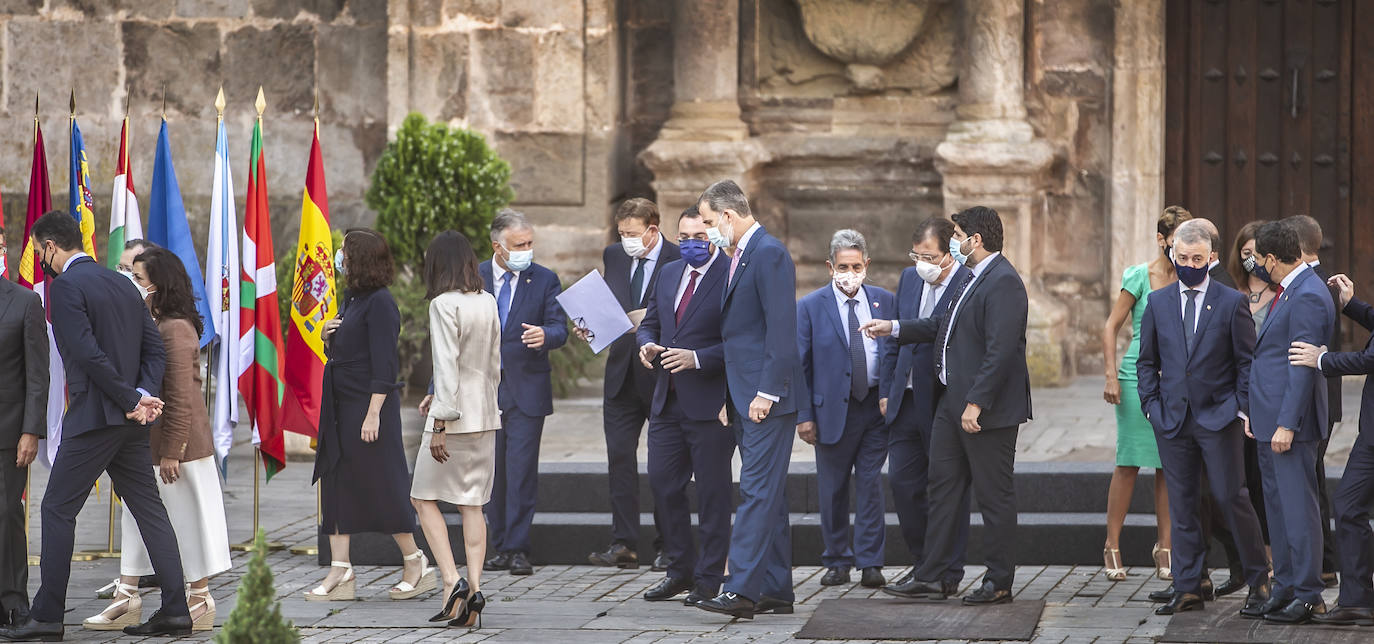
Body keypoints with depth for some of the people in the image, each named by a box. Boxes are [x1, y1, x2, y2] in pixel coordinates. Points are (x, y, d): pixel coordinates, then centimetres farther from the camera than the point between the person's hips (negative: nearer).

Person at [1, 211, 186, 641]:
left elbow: (89, 353, -19)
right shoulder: (122, 284, 15)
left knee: (58, 509, 0)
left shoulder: (65, 286, -10)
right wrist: (144, 395, -3)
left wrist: (132, 400, -13)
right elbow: (154, 347, 11)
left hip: (93, 415, -8)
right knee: (148, 507, 9)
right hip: (131, 425, 8)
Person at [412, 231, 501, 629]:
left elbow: (446, 365, -17)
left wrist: (440, 423, -16)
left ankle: (452, 581, -9)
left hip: (455, 416, -6)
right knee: (472, 504, 9)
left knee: (424, 498, 5)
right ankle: (474, 588, 2)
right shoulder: (488, 303, 7)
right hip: (486, 416, 6)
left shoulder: (444, 305, -13)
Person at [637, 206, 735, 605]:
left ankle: (709, 579, 8)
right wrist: (647, 344, -1)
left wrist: (698, 358, -24)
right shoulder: (669, 273, 14)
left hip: (710, 403, -7)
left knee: (713, 492, 1)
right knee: (663, 483, 9)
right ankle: (680, 570, 22)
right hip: (667, 401, 7)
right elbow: (651, 322, 21)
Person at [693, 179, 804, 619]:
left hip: (767, 397, -10)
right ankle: (776, 590, 15)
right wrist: (732, 396, 19)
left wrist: (766, 393, -21)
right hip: (745, 397, 10)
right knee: (767, 492, 11)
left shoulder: (769, 254, -13)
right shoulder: (739, 257, 18)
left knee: (757, 491, -13)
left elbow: (781, 328, -19)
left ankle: (742, 590, -19)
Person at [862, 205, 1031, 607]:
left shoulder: (1003, 283, -18)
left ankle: (999, 583, 7)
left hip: (987, 408, -11)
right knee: (943, 484, 11)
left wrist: (976, 403, -26)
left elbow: (1000, 351, -25)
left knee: (994, 494, -1)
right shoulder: (971, 278, 15)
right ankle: (932, 577, 16)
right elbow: (945, 326, 27)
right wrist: (894, 329, 26)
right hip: (953, 402, 11)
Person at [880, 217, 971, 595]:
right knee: (902, 482, 7)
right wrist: (887, 390, 14)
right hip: (907, 401, 7)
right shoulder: (909, 280, 10)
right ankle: (922, 564, 21)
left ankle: (948, 575, 12)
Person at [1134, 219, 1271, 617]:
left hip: (1219, 417, -3)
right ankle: (1189, 588, 8)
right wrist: (1152, 405, 3)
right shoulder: (1158, 302, 9)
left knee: (1231, 497, -4)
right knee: (1182, 505, 5)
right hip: (1173, 419, 3)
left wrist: (1241, 408, -7)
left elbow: (1247, 361, 1)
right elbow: (1147, 361, 13)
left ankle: (1258, 580, 9)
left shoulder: (1231, 302, 0)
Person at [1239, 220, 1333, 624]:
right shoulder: (1291, 289, 14)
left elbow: (1304, 367, -21)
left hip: (1291, 420, -11)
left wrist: (1287, 424, -22)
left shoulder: (1307, 297, -18)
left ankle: (1308, 596, -1)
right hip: (1270, 421, 11)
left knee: (1297, 507, -5)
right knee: (1277, 505, 14)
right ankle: (1285, 590, 20)